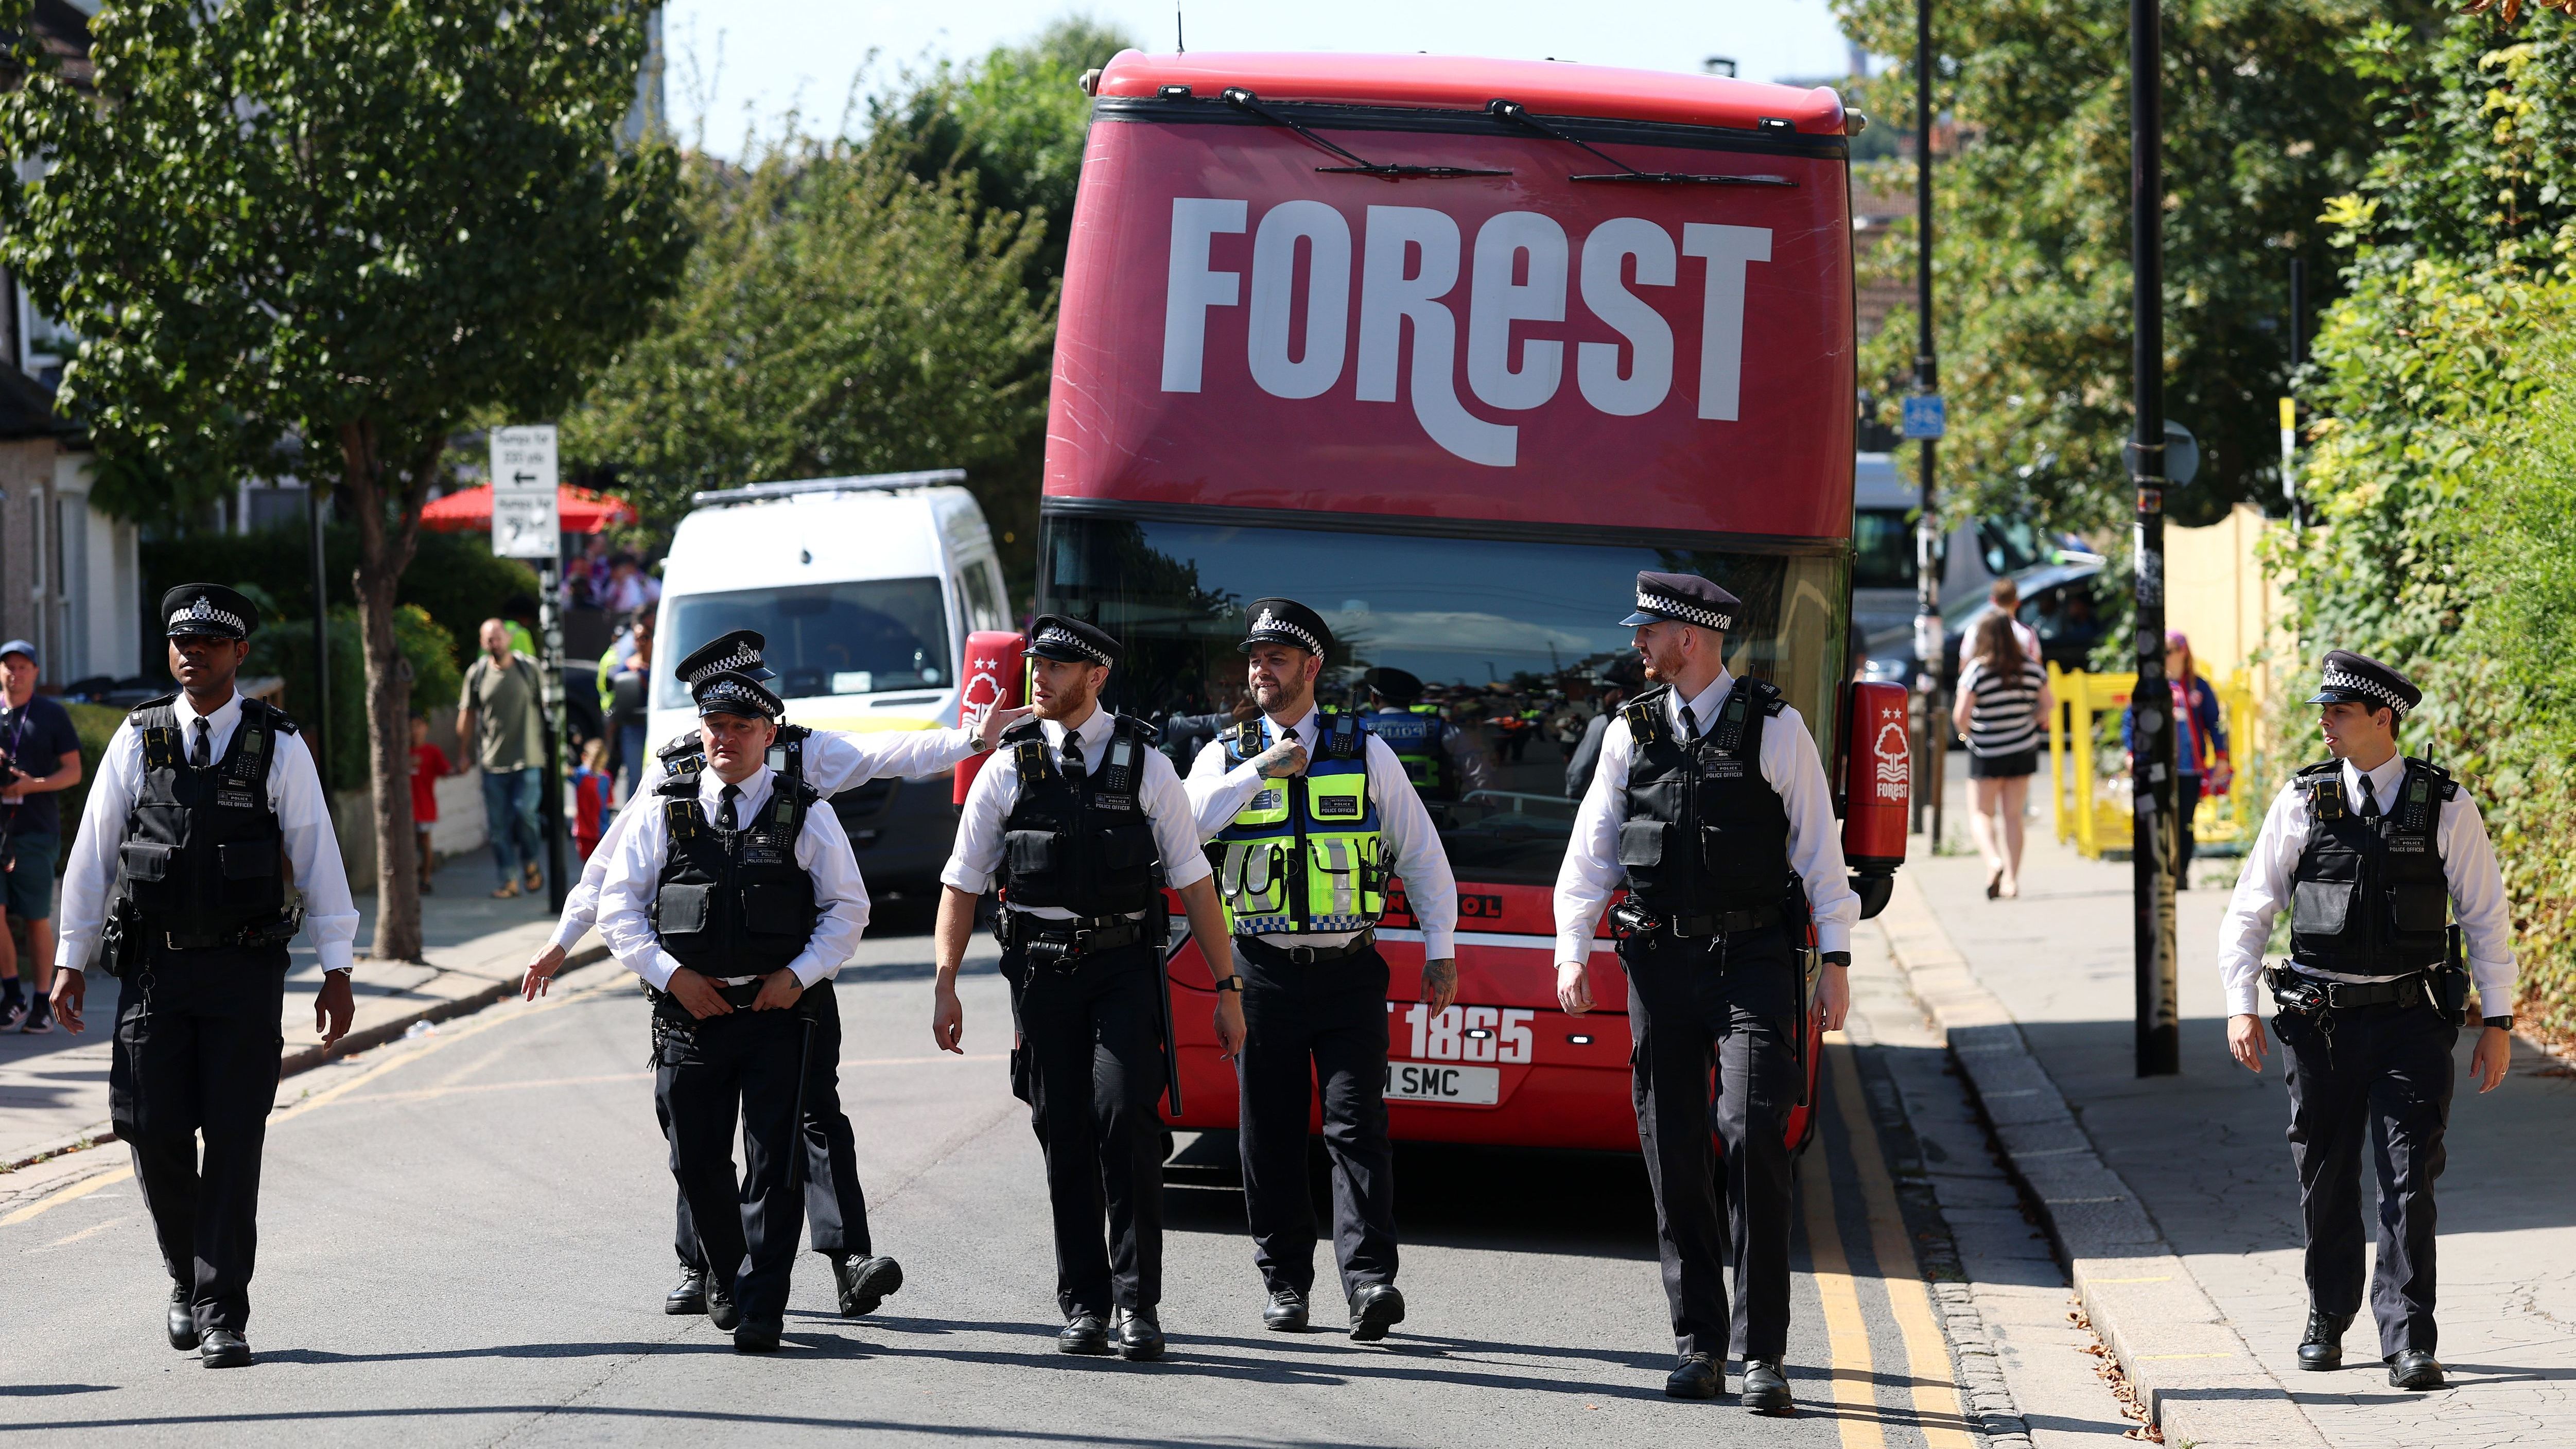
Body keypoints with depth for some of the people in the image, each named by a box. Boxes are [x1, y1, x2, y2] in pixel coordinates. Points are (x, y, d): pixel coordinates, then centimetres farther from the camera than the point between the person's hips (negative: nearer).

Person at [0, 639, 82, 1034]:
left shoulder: (53, 715, 4)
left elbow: (73, 771, 2)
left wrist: (33, 785, -14)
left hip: (36, 831, -2)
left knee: (38, 919, 0)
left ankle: (42, 1005, 9)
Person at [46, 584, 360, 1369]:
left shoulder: (278, 746, 2)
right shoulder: (138, 740, 6)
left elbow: (318, 857, 3)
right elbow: (92, 854, 9)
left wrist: (337, 970, 0)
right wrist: (71, 961, 6)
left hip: (244, 971, -1)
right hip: (153, 969, 1)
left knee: (234, 1140, -4)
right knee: (154, 1133, -2)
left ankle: (223, 1316, -1)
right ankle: (187, 1277, 23)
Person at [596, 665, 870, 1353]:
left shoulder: (806, 815, 5)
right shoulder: (664, 813, 7)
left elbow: (847, 909, 7)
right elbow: (617, 906, 5)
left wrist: (799, 974, -8)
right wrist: (672, 974, -7)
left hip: (778, 1011, -1)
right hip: (690, 1011, 2)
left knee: (774, 1162, -6)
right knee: (698, 1161, 7)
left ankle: (761, 1310, -5)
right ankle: (725, 1278, 30)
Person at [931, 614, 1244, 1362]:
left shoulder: (1145, 766, 4)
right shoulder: (1007, 770, 6)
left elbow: (1193, 882, 6)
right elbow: (961, 885, 9)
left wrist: (1227, 989, 4)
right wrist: (944, 985, 0)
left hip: (1126, 969, -2)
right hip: (1042, 972, 2)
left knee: (1126, 1118, -15)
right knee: (1063, 1137, 2)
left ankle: (1138, 1302, -11)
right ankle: (1084, 1306, 11)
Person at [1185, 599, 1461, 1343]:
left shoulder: (1366, 752, 6)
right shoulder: (1227, 756, 7)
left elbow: (1421, 851, 10)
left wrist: (1441, 950, 5)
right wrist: (1263, 769, -14)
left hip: (1348, 970, -1)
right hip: (1264, 972, 1)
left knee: (1357, 1126, -10)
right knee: (1271, 1135, 4)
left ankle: (1370, 1281, -17)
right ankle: (1285, 1282, 14)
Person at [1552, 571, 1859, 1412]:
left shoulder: (1774, 728, 0)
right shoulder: (1633, 731, 10)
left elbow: (1819, 848, 2)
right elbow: (1592, 845, 9)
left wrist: (1835, 961, -3)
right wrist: (1573, 948, -1)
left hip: (1752, 957, -4)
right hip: (1662, 956, 4)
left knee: (1753, 1135, -15)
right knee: (1673, 1153, 3)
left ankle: (1761, 1351, -11)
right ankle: (1698, 1343, 12)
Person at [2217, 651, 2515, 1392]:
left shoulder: (2445, 805, 1)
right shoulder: (2302, 801, 3)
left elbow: (2487, 914, 5)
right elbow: (2249, 909, 5)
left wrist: (2498, 1021, 2)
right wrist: (2241, 1006, -5)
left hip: (2412, 1018, -2)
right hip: (2321, 1019, 2)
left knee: (2409, 1179, -8)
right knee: (2325, 1180, 8)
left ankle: (2409, 1344, -6)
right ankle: (2327, 1323, 26)